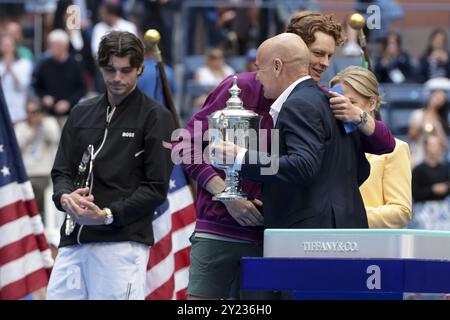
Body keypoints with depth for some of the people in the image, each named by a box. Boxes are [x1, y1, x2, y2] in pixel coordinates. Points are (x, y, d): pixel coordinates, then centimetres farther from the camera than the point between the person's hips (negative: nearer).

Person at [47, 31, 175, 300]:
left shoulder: (155, 117, 2)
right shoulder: (82, 114, 19)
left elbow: (156, 187, -4)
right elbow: (61, 171, 17)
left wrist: (108, 215, -15)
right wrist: (65, 197, -7)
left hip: (122, 241, -5)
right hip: (73, 240, 5)